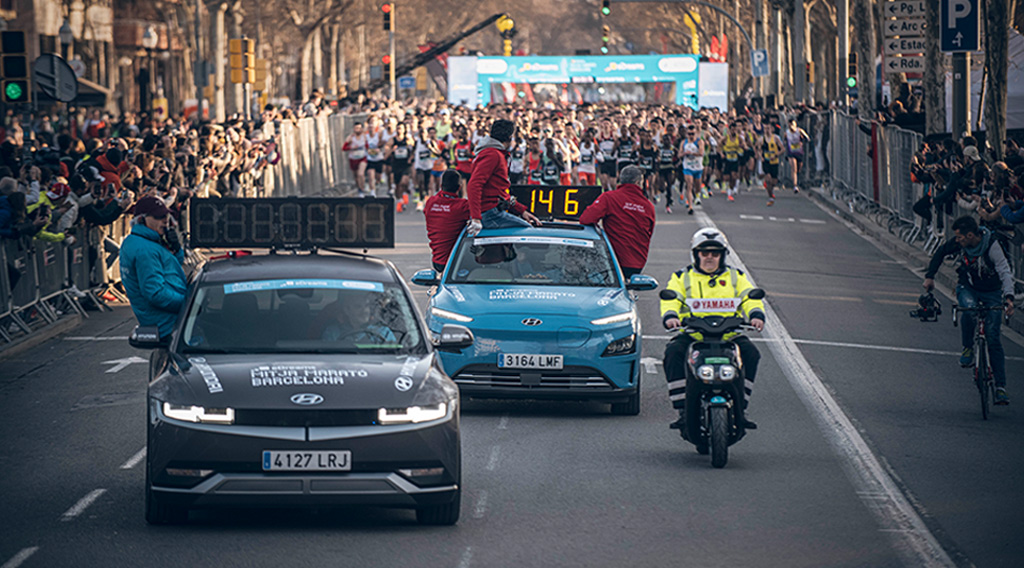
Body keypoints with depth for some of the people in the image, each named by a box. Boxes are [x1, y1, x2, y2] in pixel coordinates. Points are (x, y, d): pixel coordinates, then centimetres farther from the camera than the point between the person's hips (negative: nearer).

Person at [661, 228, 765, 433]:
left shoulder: (735, 277, 19)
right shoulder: (682, 278, 16)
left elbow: (750, 299, 6)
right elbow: (671, 300, 1)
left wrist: (756, 314, -18)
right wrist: (670, 316, -23)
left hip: (729, 337, 1)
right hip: (692, 336, -1)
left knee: (750, 353, -27)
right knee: (673, 352, -31)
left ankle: (740, 409, -19)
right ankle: (683, 411, -28)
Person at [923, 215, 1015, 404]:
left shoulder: (992, 245, -25)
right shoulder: (959, 243, -13)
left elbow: (1005, 272, -29)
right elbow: (940, 253, 7)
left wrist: (1008, 297, -44)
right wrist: (929, 276, 5)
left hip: (991, 293, -2)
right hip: (967, 288, 2)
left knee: (993, 339, -9)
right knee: (969, 308, -35)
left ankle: (1000, 387, -4)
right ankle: (968, 348, -10)